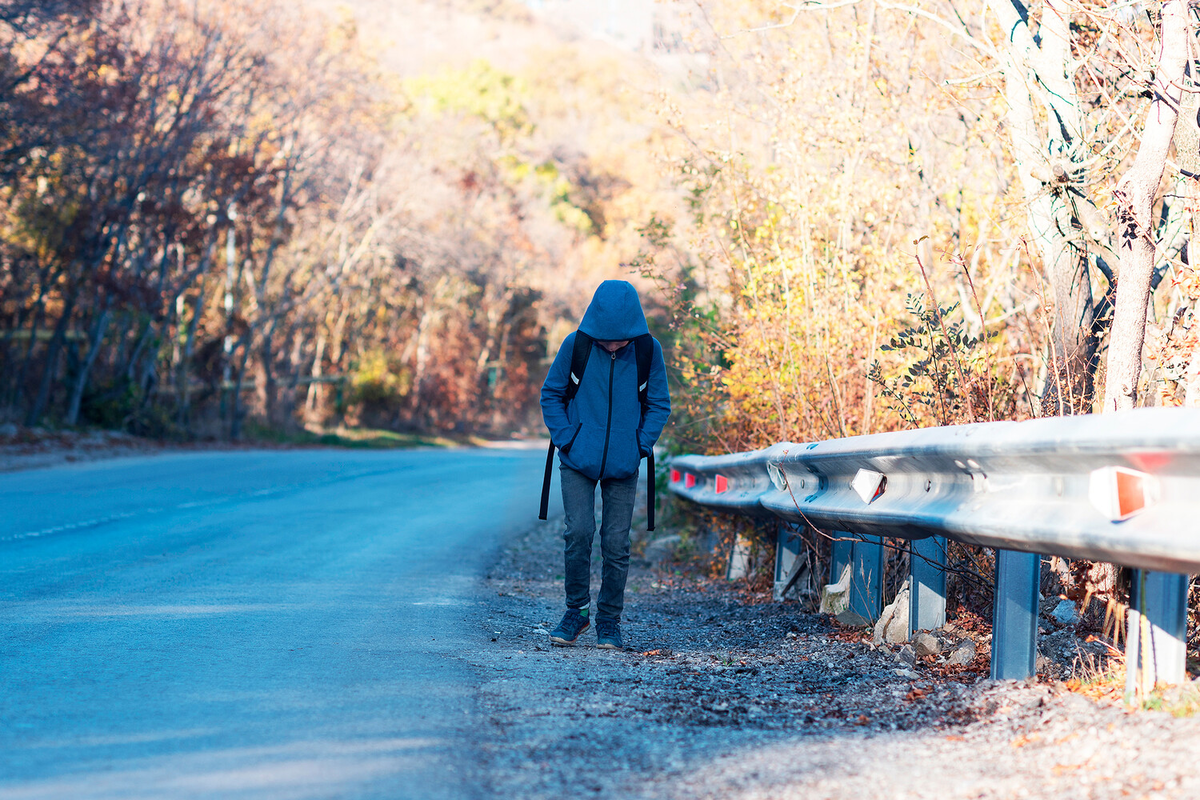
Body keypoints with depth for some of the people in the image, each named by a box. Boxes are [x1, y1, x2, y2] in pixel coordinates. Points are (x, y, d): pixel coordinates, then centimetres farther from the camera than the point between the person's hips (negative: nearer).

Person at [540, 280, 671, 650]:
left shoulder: (648, 351, -7)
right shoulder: (576, 345, -9)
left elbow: (659, 405, 5)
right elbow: (551, 394, 3)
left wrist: (639, 445, -5)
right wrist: (565, 439, -6)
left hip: (623, 464, 1)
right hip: (578, 461, -1)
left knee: (616, 542, 1)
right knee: (579, 532, -12)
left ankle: (609, 621, 14)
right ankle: (576, 611, 7)